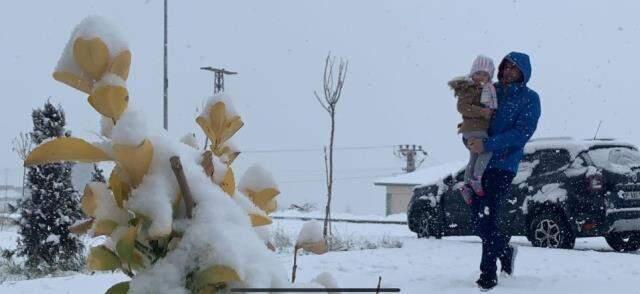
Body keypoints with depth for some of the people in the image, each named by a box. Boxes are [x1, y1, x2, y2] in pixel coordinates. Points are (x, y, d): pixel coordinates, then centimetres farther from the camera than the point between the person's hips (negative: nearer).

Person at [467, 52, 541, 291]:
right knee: (478, 220, 7)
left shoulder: (529, 99, -1)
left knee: (489, 218, -11)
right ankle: (505, 252, 33)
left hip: (503, 165, -5)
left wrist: (487, 145, -21)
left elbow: (521, 133, -13)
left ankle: (488, 274, -3)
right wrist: (469, 138, 0)